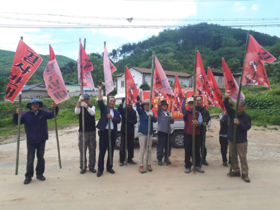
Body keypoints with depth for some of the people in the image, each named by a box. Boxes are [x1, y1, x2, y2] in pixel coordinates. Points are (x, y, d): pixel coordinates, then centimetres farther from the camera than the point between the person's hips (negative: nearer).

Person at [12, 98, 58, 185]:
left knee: (40, 157, 11)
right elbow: (16, 122, -5)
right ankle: (28, 176, 16)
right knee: (30, 159, 3)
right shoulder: (26, 115, -2)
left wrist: (55, 107, -18)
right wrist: (16, 114, -23)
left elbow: (53, 114, 1)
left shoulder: (43, 113, 2)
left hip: (41, 140, 2)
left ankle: (39, 174, 24)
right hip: (31, 141, -2)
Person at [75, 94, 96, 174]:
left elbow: (92, 113, -16)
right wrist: (79, 101, -35)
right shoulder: (80, 107, 4)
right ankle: (83, 167, 16)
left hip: (92, 132, 1)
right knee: (82, 150, 4)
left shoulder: (92, 107, 7)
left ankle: (91, 166, 18)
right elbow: (76, 111, -20)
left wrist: (86, 106, -33)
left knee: (92, 150, 6)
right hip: (82, 132, -1)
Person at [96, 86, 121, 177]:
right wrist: (100, 91, -24)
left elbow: (119, 120, 0)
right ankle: (100, 169, 10)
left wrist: (112, 117, -16)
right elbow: (100, 102, -13)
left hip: (113, 133, 3)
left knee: (111, 152, 11)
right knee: (102, 151, -1)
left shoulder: (116, 111, 13)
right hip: (104, 132, -3)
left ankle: (109, 167, 24)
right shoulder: (104, 108, 5)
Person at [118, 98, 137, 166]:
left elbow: (135, 121, -1)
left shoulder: (133, 112, 6)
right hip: (124, 131, -3)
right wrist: (122, 102, -39)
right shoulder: (123, 110, -3)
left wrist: (129, 121, -18)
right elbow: (118, 110, -27)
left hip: (131, 131, 3)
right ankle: (121, 160, 11)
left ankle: (130, 159, 24)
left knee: (131, 146, 10)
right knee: (123, 146, 0)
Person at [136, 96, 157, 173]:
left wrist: (152, 116, -24)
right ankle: (141, 166, 3)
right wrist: (138, 101, -40)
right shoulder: (141, 112, 0)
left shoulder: (151, 112, 9)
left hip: (150, 133, 4)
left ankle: (149, 164, 20)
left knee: (149, 150, 9)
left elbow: (155, 120, -4)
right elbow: (138, 108, -22)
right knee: (142, 150, -5)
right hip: (142, 133, -4)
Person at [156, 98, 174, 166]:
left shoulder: (168, 113, 13)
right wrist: (159, 103, -45)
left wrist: (171, 118, -10)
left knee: (168, 145, 10)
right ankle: (159, 159, 8)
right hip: (161, 131, -5)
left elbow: (172, 122, 12)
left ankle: (166, 158, 26)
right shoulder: (160, 112, 1)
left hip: (168, 131, 5)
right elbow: (159, 108, -23)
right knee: (160, 146, -4)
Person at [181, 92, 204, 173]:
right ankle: (187, 166, 14)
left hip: (196, 134, 2)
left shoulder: (198, 113, 10)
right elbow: (182, 107, -18)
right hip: (187, 134, -2)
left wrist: (197, 123, -31)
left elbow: (200, 121, -7)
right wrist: (184, 97, -27)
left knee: (197, 151, 8)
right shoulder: (186, 112, 4)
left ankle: (197, 165, 22)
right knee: (187, 151, 3)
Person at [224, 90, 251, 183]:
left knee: (243, 157, 2)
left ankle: (245, 174, 14)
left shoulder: (247, 117, -6)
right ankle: (236, 171, 27)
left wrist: (239, 123, -27)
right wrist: (226, 98, -32)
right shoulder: (232, 113, 0)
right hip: (231, 139, 4)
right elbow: (227, 106, -15)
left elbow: (247, 127, -12)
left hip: (241, 141, -3)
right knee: (233, 156, 13)